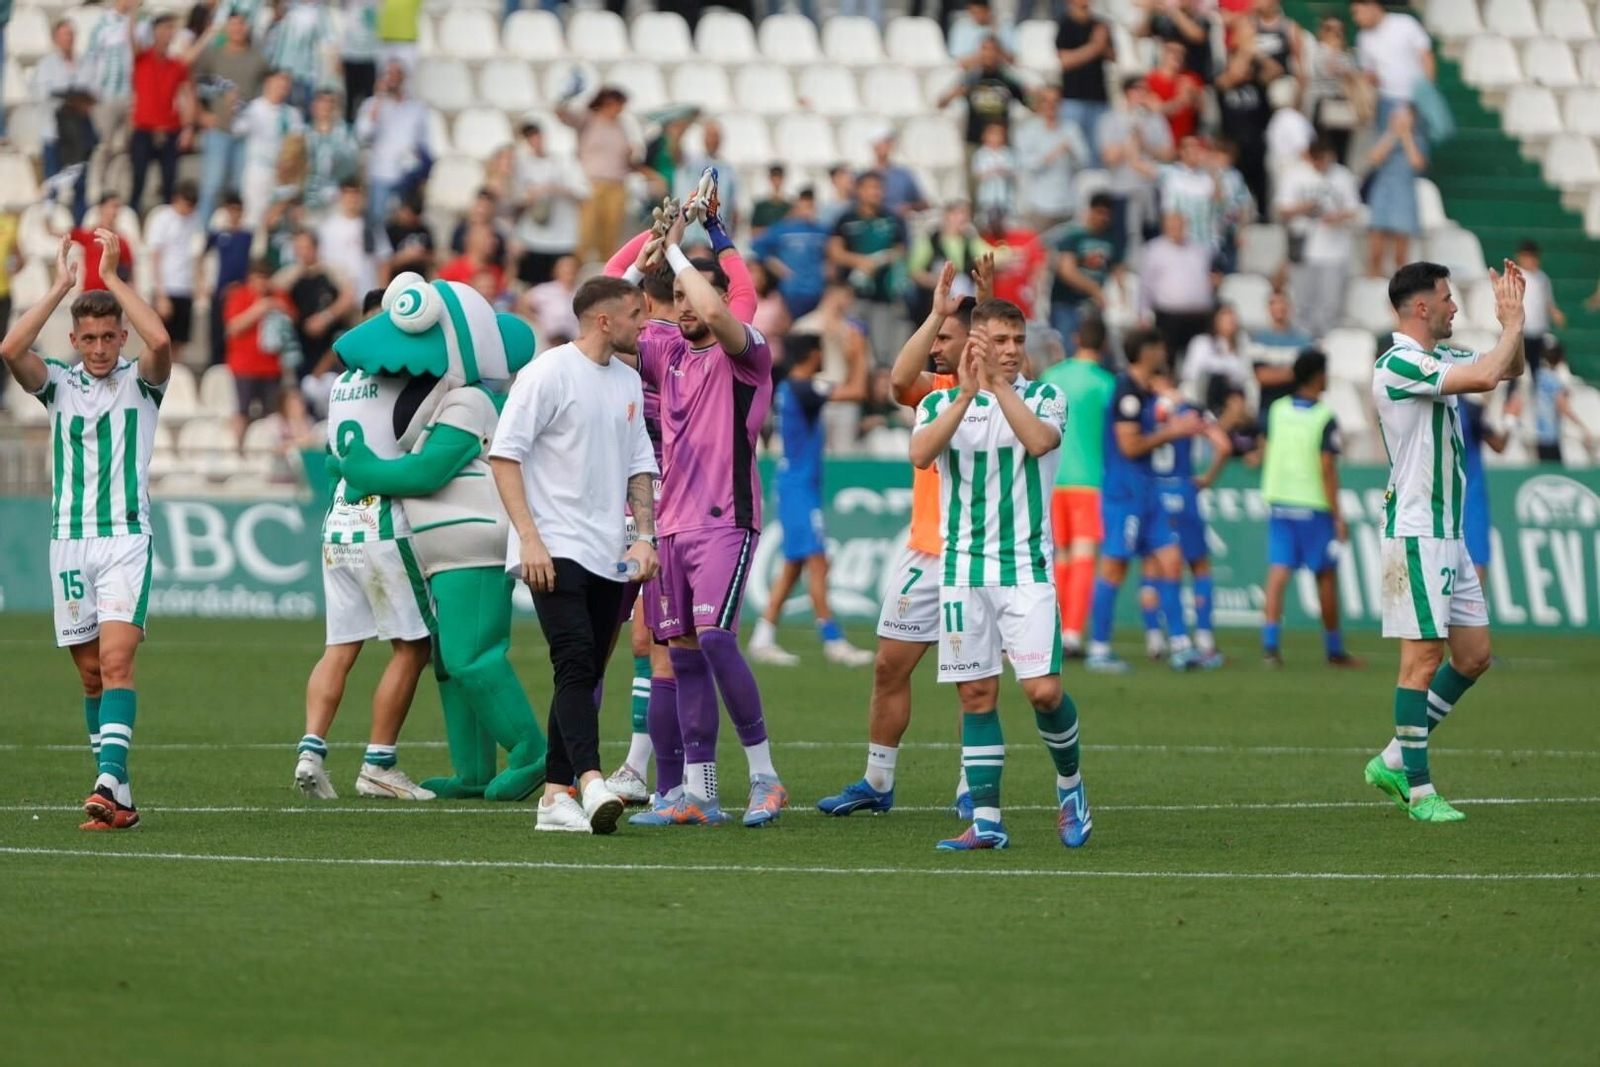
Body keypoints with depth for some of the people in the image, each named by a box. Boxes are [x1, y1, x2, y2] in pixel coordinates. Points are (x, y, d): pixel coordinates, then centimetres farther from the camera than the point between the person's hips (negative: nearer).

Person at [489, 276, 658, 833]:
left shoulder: (628, 381, 15)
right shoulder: (549, 372, -7)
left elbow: (639, 465, 23)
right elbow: (504, 454, -10)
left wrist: (644, 536, 9)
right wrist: (529, 537, -16)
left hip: (608, 557, 7)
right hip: (554, 551, -7)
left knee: (584, 676, 5)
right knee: (576, 663, -20)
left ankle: (555, 796, 7)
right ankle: (591, 782, -30)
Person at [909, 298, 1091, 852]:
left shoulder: (1043, 397, 4)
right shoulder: (941, 401, 6)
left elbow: (1039, 440, -18)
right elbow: (920, 453, -15)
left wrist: (997, 385, -23)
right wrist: (966, 393, -24)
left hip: (1026, 567, -1)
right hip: (963, 571, 2)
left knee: (1043, 690, -11)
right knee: (976, 695, 0)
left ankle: (1070, 786, 15)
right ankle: (986, 820, 4)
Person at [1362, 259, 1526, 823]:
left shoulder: (1441, 359, 13)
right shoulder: (1399, 364, -16)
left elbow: (1507, 370, 25)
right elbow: (1486, 375, -26)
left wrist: (1512, 322, 8)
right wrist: (1513, 322, -11)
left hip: (1448, 533, 9)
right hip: (1415, 533, -9)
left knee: (1473, 655, 9)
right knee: (1425, 655, -8)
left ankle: (1395, 760, 17)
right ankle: (1418, 790, -4)